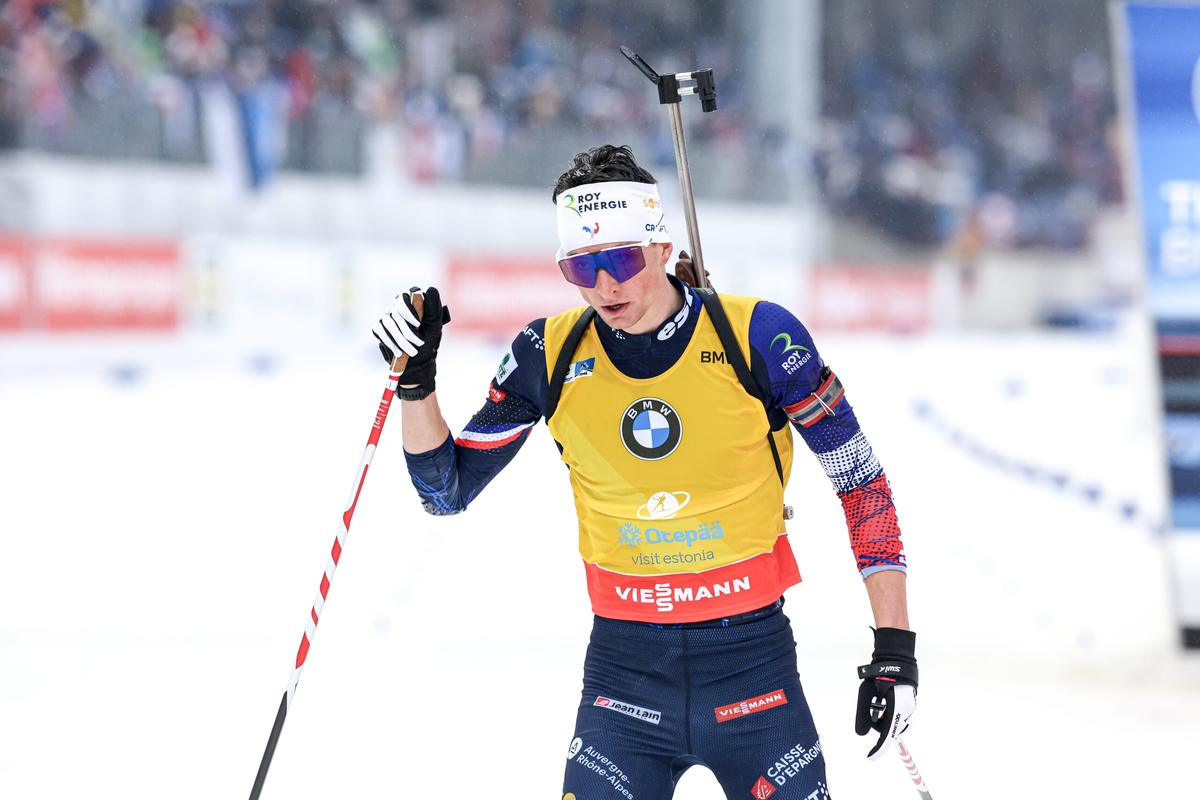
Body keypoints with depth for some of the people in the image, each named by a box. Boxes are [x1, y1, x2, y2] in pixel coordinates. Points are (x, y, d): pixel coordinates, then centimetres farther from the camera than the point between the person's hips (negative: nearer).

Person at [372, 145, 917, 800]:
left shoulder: (758, 336, -9)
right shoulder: (550, 355, -1)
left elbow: (863, 483, -2)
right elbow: (447, 490, 10)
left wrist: (894, 648, -6)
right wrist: (416, 379, -6)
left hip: (751, 657, -1)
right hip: (624, 666, 1)